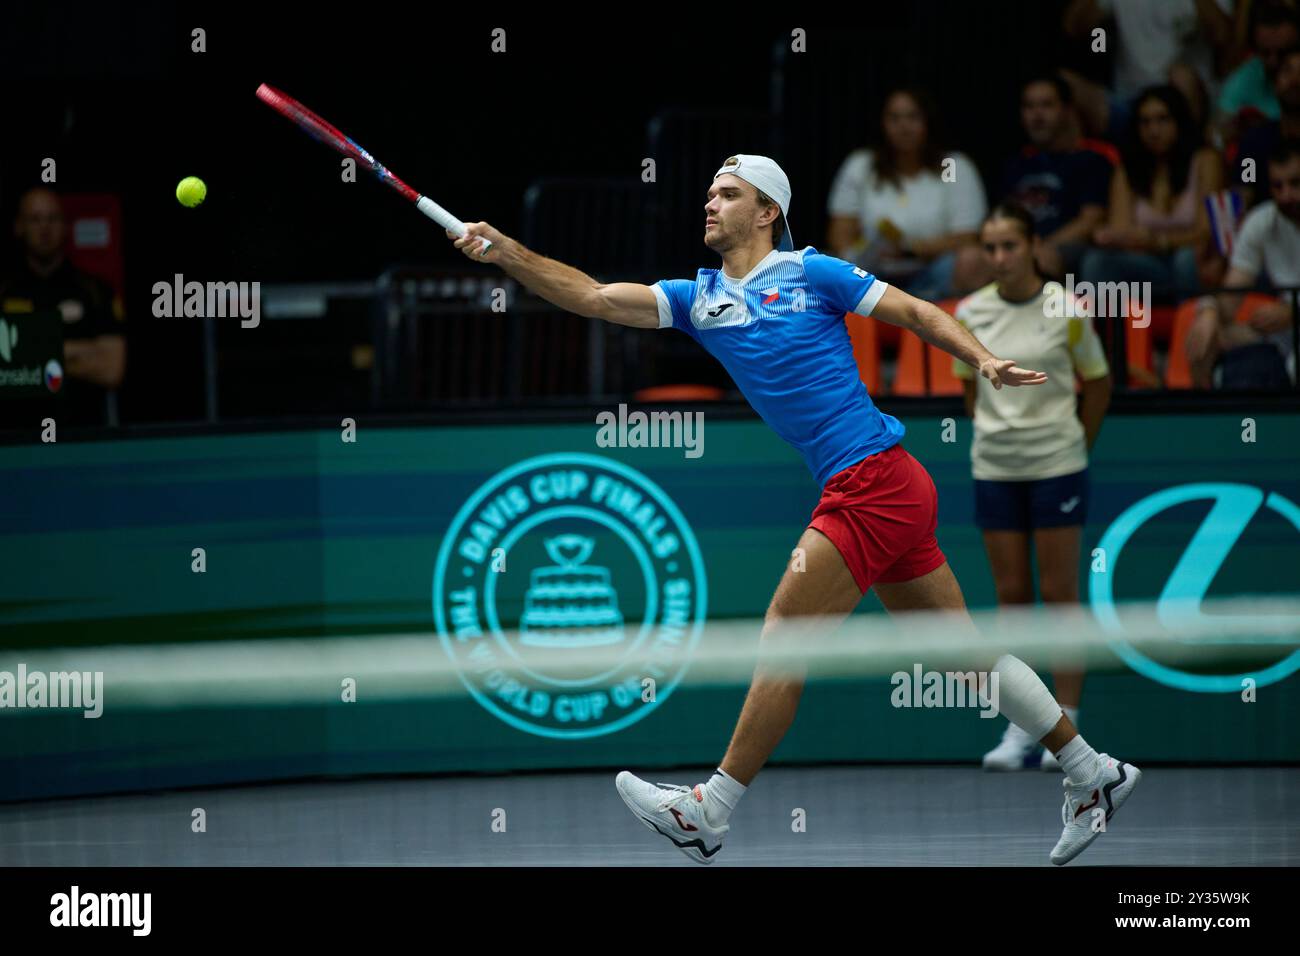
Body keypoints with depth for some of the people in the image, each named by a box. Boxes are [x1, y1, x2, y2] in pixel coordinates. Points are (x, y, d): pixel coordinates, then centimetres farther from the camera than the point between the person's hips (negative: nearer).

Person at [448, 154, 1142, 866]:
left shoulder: (811, 273, -3)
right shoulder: (698, 298, 15)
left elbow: (918, 312, 1)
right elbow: (594, 298, 7)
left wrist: (983, 359, -13)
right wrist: (506, 253, -4)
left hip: (874, 481, -8)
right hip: (889, 494, 8)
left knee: (784, 636, -7)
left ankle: (708, 813, -3)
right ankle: (1093, 776, 21)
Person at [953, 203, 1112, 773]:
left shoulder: (1066, 311, -6)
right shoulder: (970, 314, 3)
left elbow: (1097, 384, 5)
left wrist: (1073, 445, 7)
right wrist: (996, 433, 8)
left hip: (1056, 467, -3)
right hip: (994, 469, 3)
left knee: (1060, 594, -1)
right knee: (1011, 596, 5)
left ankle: (1066, 727, 3)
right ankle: (1019, 731, 8)